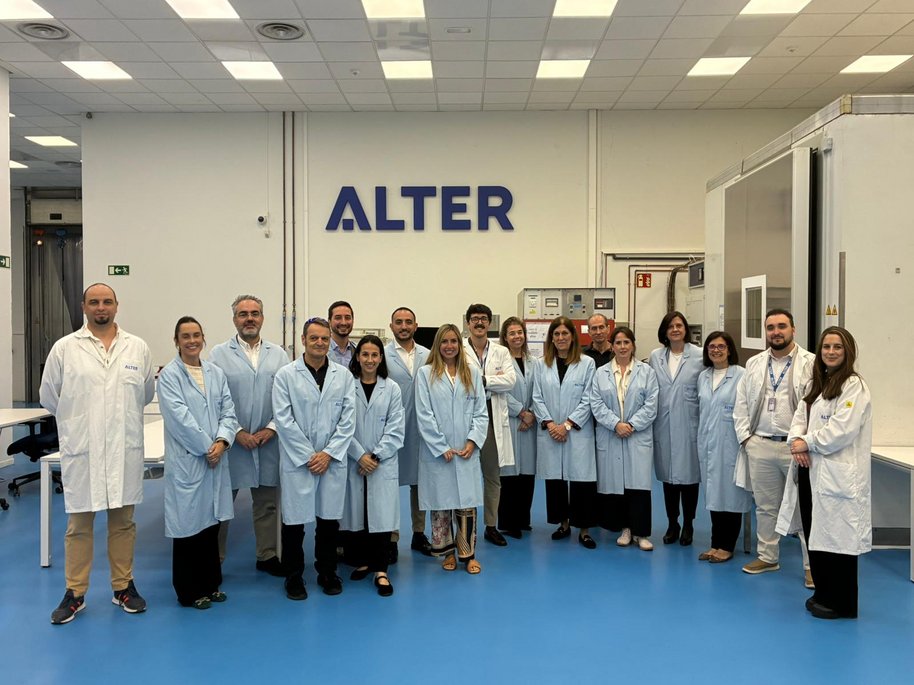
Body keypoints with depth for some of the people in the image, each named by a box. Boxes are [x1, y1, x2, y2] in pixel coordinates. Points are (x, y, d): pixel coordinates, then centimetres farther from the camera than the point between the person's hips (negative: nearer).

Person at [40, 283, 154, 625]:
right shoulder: (64, 348, 0)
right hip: (80, 450, -1)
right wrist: (79, 420, 14)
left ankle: (123, 586, 23)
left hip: (125, 449, 1)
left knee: (123, 521, 11)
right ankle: (74, 593, 20)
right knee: (79, 524, 7)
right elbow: (49, 396, 8)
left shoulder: (138, 348, 4)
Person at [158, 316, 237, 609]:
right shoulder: (169, 375, -6)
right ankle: (189, 591, 15)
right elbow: (180, 417, -14)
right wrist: (206, 447, -13)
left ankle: (210, 583, 27)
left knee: (211, 522, 13)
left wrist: (221, 441, -12)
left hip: (216, 458, 5)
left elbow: (228, 411, 5)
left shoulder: (216, 373, 10)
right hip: (186, 460, -5)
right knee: (189, 524, 2)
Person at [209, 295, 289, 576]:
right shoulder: (219, 354, 0)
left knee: (267, 503, 12)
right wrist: (236, 432, -11)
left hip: (269, 442, 3)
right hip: (230, 442, -2)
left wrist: (272, 428, -8)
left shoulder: (278, 355, 7)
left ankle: (267, 556, 25)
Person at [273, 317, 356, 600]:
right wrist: (308, 456, -9)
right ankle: (294, 576, 21)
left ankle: (327, 572, 27)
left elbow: (348, 418, 1)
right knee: (294, 520, 4)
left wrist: (329, 453, -7)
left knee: (330, 518, 10)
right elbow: (283, 419, -6)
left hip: (333, 459, 2)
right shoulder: (286, 375, -2)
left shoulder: (344, 375, 5)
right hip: (297, 460, -2)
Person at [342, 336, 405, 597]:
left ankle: (380, 570, 5)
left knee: (381, 514, -2)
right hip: (353, 462, 0)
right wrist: (360, 455, -12)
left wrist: (376, 456, -9)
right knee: (356, 513, 7)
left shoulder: (392, 389, 3)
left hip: (383, 464, 0)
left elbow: (395, 429, 0)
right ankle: (362, 562, 24)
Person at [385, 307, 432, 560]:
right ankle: (391, 539, 15)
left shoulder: (427, 356, 6)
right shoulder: (383, 355, -3)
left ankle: (419, 534, 26)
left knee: (420, 482, 12)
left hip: (421, 429, 3)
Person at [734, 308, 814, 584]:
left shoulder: (811, 363, -5)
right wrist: (744, 436, 4)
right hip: (760, 446, 4)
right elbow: (741, 402, 12)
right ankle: (767, 557, 27)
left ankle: (812, 565, 14)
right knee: (765, 506, 14)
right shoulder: (754, 364, 10)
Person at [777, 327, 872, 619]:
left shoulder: (854, 386, -10)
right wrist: (797, 441, -5)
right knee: (814, 534, 14)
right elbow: (800, 416, 14)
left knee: (836, 537, -1)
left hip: (838, 474, -8)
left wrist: (808, 443, -11)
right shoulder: (817, 383, 18)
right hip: (812, 471, 9)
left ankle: (841, 603, 11)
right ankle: (822, 593, 28)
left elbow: (841, 429, -20)